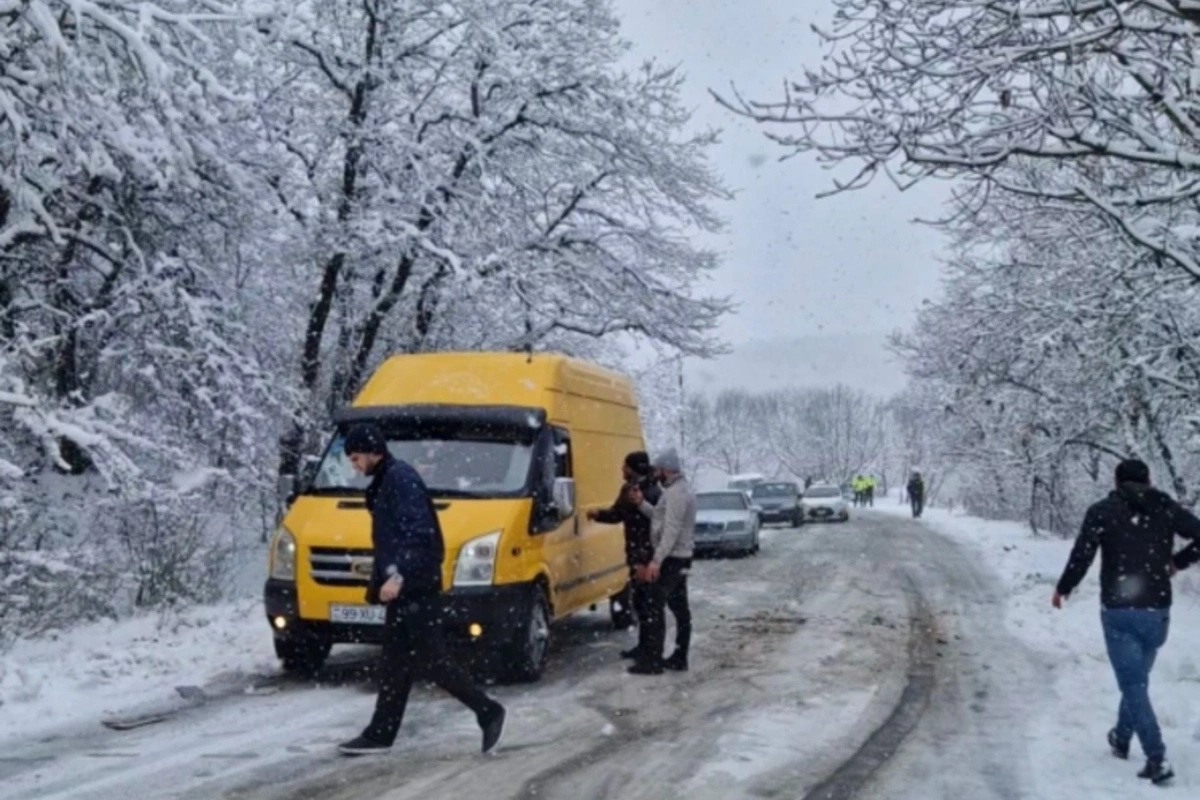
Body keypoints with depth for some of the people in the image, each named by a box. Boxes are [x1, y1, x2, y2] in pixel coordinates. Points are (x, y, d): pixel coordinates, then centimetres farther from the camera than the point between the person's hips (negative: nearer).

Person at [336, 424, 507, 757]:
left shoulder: (402, 479, -15)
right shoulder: (385, 483, 17)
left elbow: (419, 533, -24)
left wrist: (399, 575, -30)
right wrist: (380, 580, 24)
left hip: (417, 588, -10)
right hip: (404, 587, 10)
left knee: (430, 660, -7)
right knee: (394, 664, 12)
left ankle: (489, 712, 2)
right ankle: (380, 734, 17)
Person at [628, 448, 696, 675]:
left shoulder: (676, 492, -18)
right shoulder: (682, 489, 16)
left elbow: (672, 530, -25)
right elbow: (662, 518, 16)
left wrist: (657, 560, -27)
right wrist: (642, 503, 8)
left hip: (671, 559, -11)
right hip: (680, 558, 11)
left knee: (655, 608, -9)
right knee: (679, 608, 11)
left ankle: (652, 660, -9)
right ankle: (679, 658, 16)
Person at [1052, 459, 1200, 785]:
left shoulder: (1102, 512, -4)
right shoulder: (1166, 509, 3)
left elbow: (1081, 556, -9)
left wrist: (1063, 589, 6)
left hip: (1119, 611, -3)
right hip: (1157, 610, 3)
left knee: (1133, 684, -1)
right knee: (1137, 678, 21)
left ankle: (1157, 758, -10)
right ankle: (1121, 739, 38)